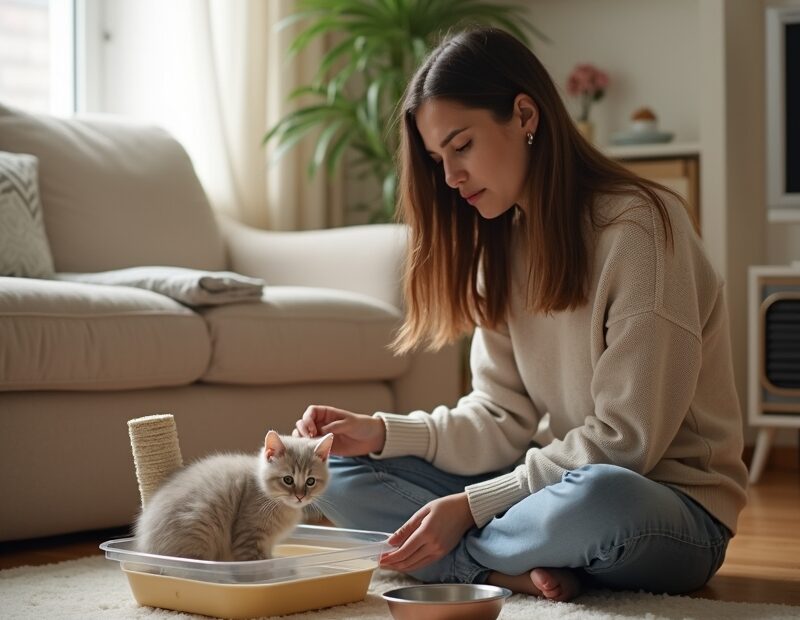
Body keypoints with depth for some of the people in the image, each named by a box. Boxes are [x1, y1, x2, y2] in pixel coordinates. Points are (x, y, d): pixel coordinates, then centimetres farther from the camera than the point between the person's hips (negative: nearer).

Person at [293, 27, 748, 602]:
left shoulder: (638, 226, -16)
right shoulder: (505, 245, 8)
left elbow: (625, 441, -18)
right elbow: (502, 420, 3)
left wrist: (471, 505, -20)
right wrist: (383, 433, -13)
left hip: (672, 506, -7)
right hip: (571, 483, 7)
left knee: (598, 498, -41)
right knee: (344, 474, -2)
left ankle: (461, 557, -12)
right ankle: (521, 570, -20)